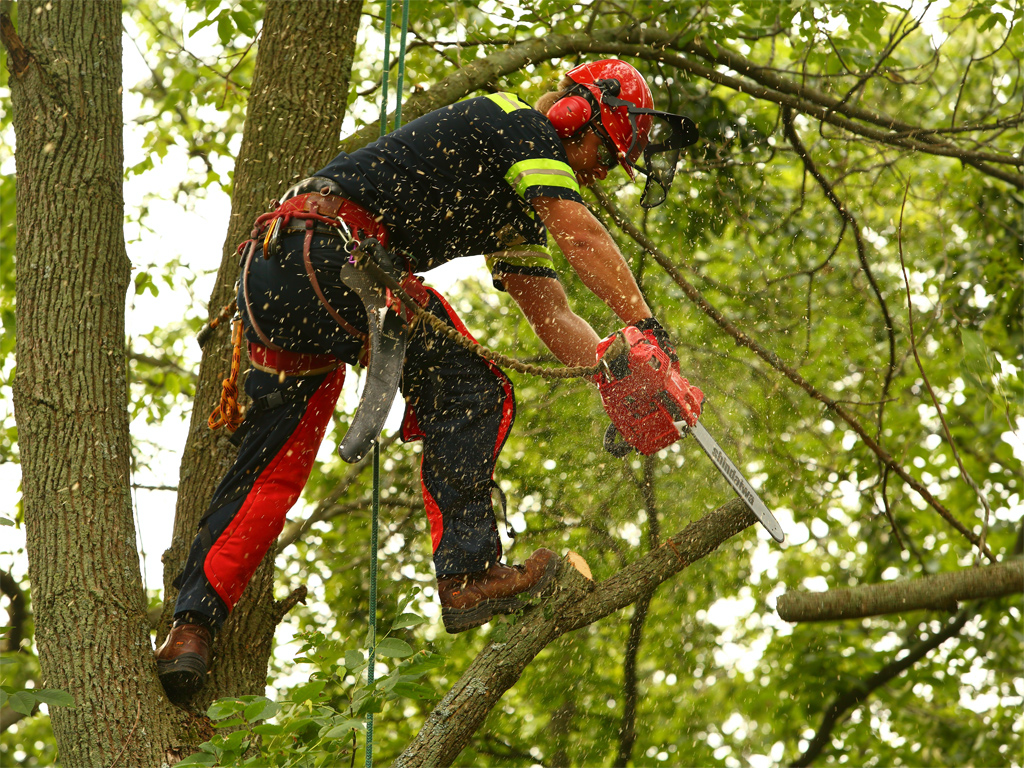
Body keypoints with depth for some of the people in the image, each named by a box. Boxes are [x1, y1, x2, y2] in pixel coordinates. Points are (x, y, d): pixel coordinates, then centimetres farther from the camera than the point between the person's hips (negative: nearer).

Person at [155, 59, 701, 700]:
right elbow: (579, 233, -11)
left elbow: (553, 318, 23)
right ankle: (467, 574, -16)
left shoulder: (511, 212, 29)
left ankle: (192, 628, 0)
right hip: (326, 246, -10)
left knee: (271, 470, 8)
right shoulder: (516, 125, 2)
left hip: (270, 279, 10)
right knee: (470, 394, -9)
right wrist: (644, 325, -15)